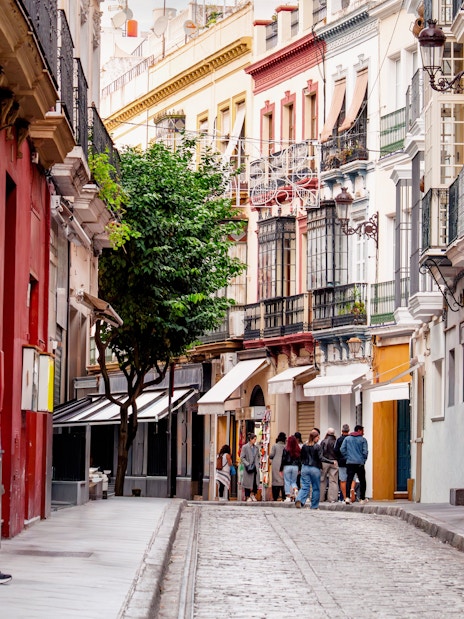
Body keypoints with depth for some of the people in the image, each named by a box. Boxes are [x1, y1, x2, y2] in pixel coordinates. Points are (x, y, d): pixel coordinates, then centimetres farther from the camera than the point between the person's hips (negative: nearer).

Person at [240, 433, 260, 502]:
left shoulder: (256, 447, 11)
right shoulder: (245, 447, -4)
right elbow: (242, 458, -6)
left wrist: (257, 463, 8)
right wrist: (247, 464, -14)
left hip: (255, 467, 4)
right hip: (248, 468, -4)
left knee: (255, 482, -2)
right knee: (248, 482, -1)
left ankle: (253, 494, 16)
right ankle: (248, 497, 8)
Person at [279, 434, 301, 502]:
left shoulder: (286, 450, -9)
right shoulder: (298, 450, -1)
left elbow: (283, 460, -6)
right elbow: (299, 460, 4)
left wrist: (281, 469, 1)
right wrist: (299, 469, 12)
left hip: (287, 467, -3)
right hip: (295, 467, 3)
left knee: (287, 482, 4)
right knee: (293, 481, 15)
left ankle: (288, 497, 2)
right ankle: (295, 489, -15)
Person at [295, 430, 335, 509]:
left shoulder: (304, 446, 5)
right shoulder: (317, 446, -11)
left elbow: (301, 457, 12)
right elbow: (321, 458, -16)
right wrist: (331, 462, -11)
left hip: (305, 468, 4)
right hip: (315, 469, -4)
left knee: (305, 487, 3)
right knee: (316, 488, 8)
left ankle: (299, 500, -22)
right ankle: (314, 506, 12)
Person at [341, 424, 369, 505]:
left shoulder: (347, 438, 8)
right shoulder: (363, 440, -1)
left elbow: (342, 449, 1)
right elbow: (365, 451, -6)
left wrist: (347, 457, 10)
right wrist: (364, 460, 9)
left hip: (349, 463, 2)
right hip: (360, 463, -2)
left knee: (349, 480, 0)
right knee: (362, 481, 10)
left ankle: (347, 497, -16)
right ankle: (362, 499, 12)